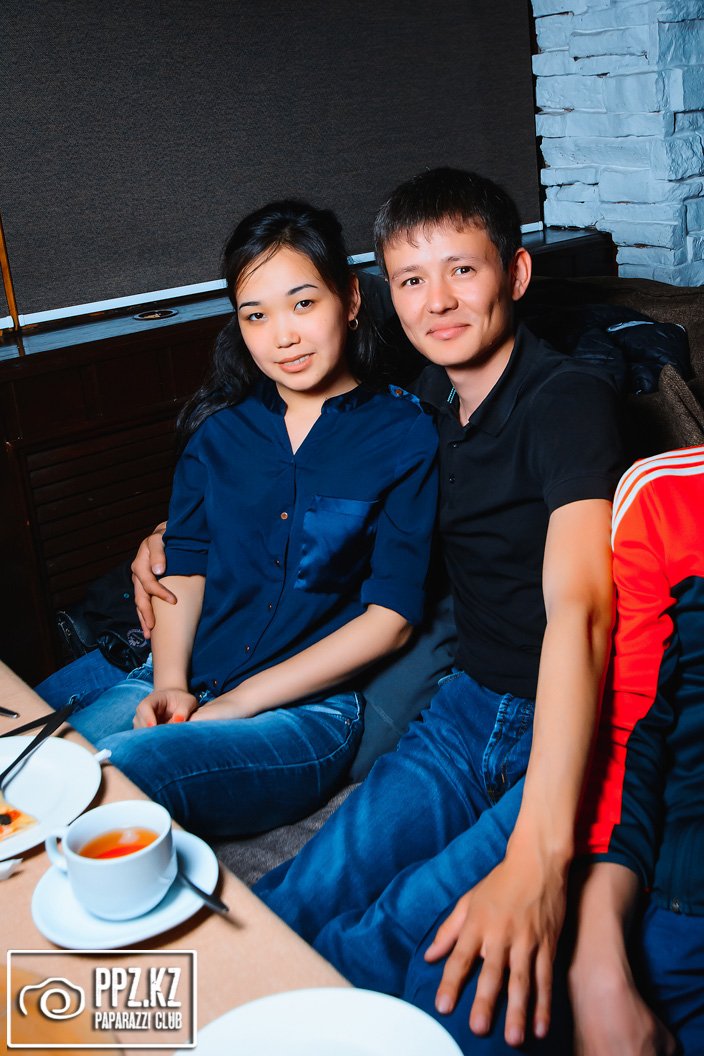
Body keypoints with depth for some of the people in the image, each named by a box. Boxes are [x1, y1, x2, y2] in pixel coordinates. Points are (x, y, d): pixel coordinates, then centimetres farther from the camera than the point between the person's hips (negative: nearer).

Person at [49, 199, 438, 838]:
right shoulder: (222, 422, 10)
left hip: (308, 708, -3)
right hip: (182, 683, 4)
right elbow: (185, 563, 10)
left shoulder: (403, 434, -3)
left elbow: (391, 617, -8)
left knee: (123, 768, -30)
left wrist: (241, 700, -12)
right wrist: (169, 684, -9)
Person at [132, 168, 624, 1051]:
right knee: (301, 902, -21)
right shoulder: (429, 407, 8)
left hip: (578, 725, -5)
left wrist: (537, 855, -41)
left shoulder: (570, 399, -15)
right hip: (470, 705, 5)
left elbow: (577, 608, -30)